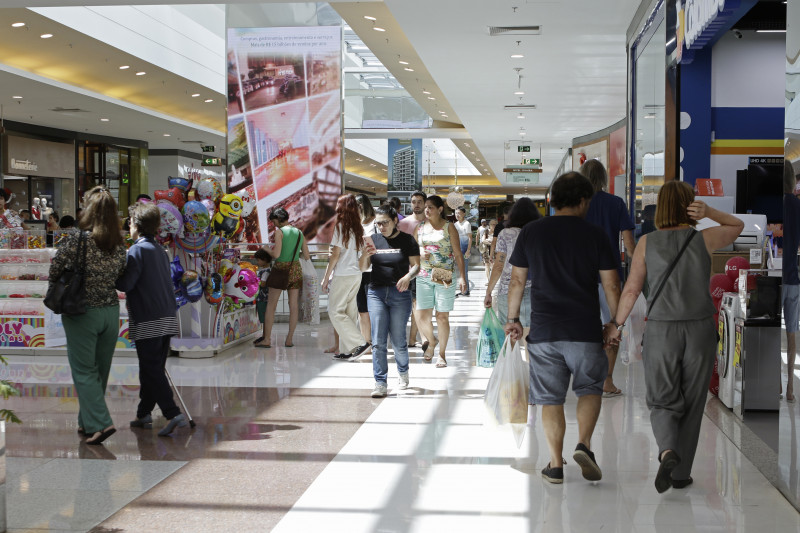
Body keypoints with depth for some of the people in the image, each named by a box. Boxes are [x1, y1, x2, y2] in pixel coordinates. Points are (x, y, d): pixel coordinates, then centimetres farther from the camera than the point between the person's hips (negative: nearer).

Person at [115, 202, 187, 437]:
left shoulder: (138, 250, -10)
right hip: (167, 318, 8)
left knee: (152, 371, -7)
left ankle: (173, 414, -16)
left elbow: (125, 284, -16)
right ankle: (144, 414, 23)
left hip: (147, 322, -8)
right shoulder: (161, 250, 16)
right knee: (154, 369, 14)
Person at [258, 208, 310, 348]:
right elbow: (307, 256, 8)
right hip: (295, 269, 5)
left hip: (280, 269, -5)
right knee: (294, 305, 6)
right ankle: (289, 339, 8)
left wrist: (267, 249, 2)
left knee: (271, 305, 4)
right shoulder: (299, 233, 7)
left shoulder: (279, 232, -9)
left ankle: (267, 339, 3)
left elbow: (276, 254, -17)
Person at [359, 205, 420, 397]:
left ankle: (403, 372, 31)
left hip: (400, 294, -2)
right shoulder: (374, 240, 10)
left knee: (398, 340, 4)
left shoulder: (407, 240, 1)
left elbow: (416, 265, -3)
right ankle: (380, 383, -1)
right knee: (378, 341, -4)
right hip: (376, 293, 3)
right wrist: (366, 255, -12)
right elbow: (362, 267, 9)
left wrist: (408, 276, -23)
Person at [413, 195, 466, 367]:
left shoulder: (449, 228, 0)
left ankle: (442, 354, 15)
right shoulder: (420, 228, 11)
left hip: (445, 278, -3)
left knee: (442, 317, 0)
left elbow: (458, 254, -2)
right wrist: (419, 253, -3)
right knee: (421, 317, -3)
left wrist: (462, 277, -10)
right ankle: (432, 341, 28)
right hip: (423, 277, 3)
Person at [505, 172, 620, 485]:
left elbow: (517, 280, 7)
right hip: (585, 330, -1)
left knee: (550, 397, 8)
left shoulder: (530, 233, 4)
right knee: (590, 388, 16)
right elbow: (611, 286, 1)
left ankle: (555, 465, 8)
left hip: (543, 330, 1)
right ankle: (584, 444, -4)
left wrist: (512, 318, 18)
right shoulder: (595, 235, 0)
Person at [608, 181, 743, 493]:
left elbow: (631, 289, -2)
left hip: (660, 331, 0)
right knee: (692, 402, 14)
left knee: (663, 402, 8)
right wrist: (709, 213, 0)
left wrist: (616, 324, 11)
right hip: (700, 330, 0)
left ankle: (667, 452, -21)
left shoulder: (647, 243, -3)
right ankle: (681, 473, 18)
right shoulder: (705, 239, -3)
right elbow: (738, 226, 17)